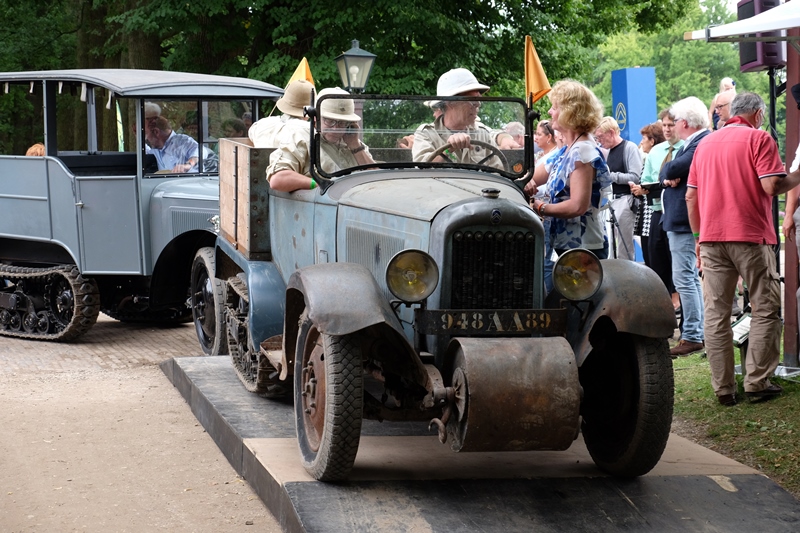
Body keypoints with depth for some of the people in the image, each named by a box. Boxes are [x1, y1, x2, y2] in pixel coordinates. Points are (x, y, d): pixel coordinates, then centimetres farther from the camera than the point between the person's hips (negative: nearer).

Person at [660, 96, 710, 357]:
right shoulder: (690, 144, 17)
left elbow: (675, 169, -26)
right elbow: (665, 173, 12)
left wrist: (669, 172, -4)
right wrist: (668, 178, -10)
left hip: (686, 222, -11)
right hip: (680, 221, 11)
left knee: (684, 278, -13)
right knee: (692, 278, 15)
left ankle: (692, 336, -13)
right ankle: (699, 332, 22)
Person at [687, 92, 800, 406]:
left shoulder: (705, 143, 16)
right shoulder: (758, 138, -2)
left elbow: (691, 196, 15)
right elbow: (771, 186, -14)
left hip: (711, 238, 5)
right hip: (750, 237, -5)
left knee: (716, 314, 5)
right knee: (765, 309, 5)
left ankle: (723, 389, 4)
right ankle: (757, 383, 0)